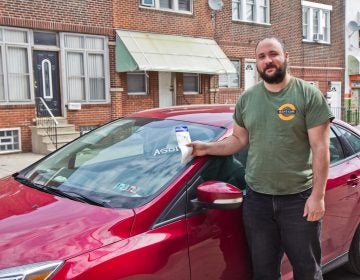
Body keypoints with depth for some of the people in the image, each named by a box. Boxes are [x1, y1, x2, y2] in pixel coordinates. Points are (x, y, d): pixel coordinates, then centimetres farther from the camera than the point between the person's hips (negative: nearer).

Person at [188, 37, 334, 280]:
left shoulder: (309, 95, -6)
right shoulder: (247, 98, 7)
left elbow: (320, 148, -9)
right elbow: (239, 140, 14)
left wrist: (318, 195, -14)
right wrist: (206, 148, 0)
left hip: (299, 199, -3)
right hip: (257, 199, 4)